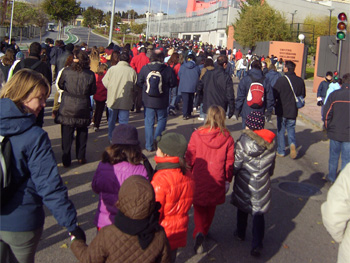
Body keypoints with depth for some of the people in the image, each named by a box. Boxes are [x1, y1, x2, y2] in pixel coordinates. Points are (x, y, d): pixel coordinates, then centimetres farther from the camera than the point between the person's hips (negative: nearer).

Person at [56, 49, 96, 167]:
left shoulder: (66, 71, -10)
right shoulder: (90, 74, -10)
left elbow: (60, 85, 6)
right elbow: (93, 91, 1)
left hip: (67, 107, -1)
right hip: (83, 108, 1)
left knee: (66, 134, 8)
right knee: (82, 133, 18)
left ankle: (66, 160, 11)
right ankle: (81, 157, 23)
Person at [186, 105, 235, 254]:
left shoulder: (197, 135, -11)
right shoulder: (227, 138, -7)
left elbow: (190, 158, -5)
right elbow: (230, 162, -2)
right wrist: (227, 180, 10)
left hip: (198, 180, -1)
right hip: (217, 182, 1)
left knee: (199, 207, 12)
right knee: (211, 208, 22)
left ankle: (199, 233, -10)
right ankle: (204, 231, 37)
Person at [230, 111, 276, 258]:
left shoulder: (243, 141, -17)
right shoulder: (269, 142, -4)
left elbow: (236, 164, -14)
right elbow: (272, 165, 8)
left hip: (244, 184, -2)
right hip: (262, 185, 2)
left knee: (242, 209, 21)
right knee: (258, 214, 7)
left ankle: (241, 233, 40)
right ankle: (257, 245, 3)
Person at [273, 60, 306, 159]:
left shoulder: (281, 80, -17)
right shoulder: (300, 81, -2)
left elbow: (274, 94, -14)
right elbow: (303, 95, 8)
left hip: (282, 110, -3)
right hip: (293, 110, 3)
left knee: (281, 130, 11)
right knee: (291, 129, 18)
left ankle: (281, 151, 17)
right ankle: (292, 144, -8)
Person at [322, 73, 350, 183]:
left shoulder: (334, 95, -5)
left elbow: (326, 114, -3)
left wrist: (328, 128, 9)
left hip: (335, 132, 2)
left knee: (334, 156, 17)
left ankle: (331, 177, 29)